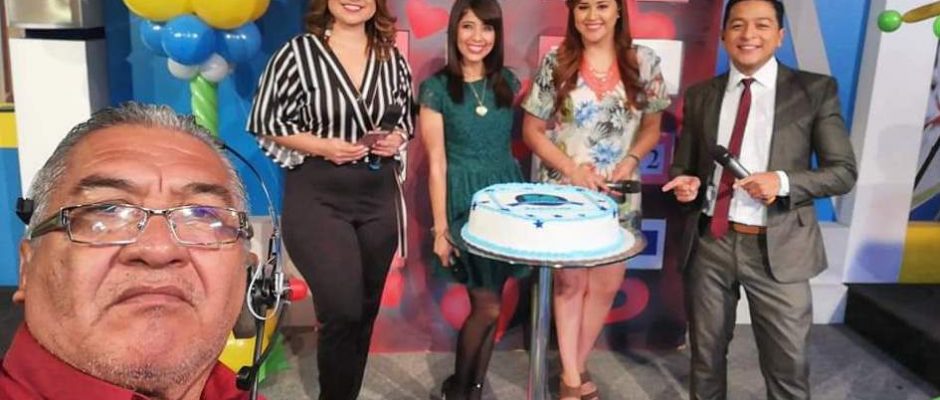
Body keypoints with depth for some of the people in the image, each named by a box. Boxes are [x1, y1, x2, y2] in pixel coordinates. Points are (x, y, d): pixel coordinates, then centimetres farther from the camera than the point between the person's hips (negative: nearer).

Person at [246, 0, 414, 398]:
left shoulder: (392, 58, 7)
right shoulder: (298, 52, -7)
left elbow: (405, 116, 19)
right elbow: (266, 122, -4)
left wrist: (396, 138, -4)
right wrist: (323, 146, -17)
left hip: (379, 196, 5)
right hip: (317, 197, -5)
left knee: (366, 309, 13)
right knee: (342, 310, -10)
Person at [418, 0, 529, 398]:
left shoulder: (508, 82, 6)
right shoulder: (436, 88, -7)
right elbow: (437, 164, -8)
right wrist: (440, 228, -10)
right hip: (465, 203, -4)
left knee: (491, 303, 9)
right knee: (487, 306, -2)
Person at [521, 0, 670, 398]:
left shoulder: (644, 61, -1)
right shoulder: (555, 63, -5)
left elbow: (652, 126, 8)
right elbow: (532, 130, -1)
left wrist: (630, 162, -10)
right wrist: (572, 169, -12)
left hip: (619, 193, 2)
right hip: (565, 190, -2)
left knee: (606, 284, 9)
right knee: (570, 281, 6)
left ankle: (577, 365, 30)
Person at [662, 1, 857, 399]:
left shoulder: (815, 90, -1)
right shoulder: (700, 95, 7)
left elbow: (843, 171, -2)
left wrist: (783, 182, -19)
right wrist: (686, 182, -9)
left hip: (777, 248, -2)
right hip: (709, 243, 3)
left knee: (787, 365, 7)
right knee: (706, 353, 17)